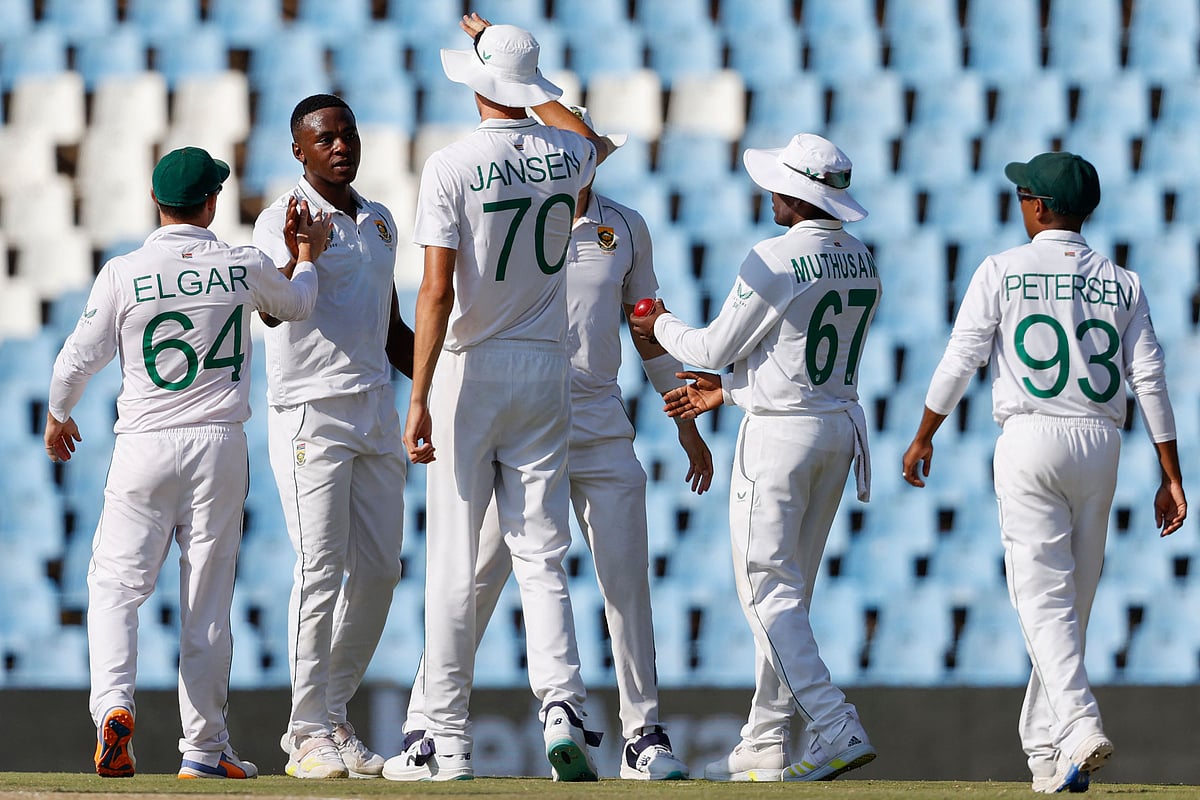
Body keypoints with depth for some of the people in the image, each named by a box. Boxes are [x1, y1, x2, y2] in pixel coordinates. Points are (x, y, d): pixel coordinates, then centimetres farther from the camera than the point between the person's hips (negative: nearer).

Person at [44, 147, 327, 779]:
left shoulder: (124, 275, -8)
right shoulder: (245, 269, -2)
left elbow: (78, 359, 1)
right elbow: (296, 305, 20)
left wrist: (58, 415, 20)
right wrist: (306, 255, 39)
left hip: (144, 447, -1)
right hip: (220, 446, 1)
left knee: (116, 584, 3)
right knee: (208, 599, 7)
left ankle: (113, 704, -21)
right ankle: (204, 747, 10)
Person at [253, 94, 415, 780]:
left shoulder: (380, 221, 16)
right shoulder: (282, 220, -6)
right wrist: (299, 251, -42)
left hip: (376, 412, 7)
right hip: (311, 409, -7)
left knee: (380, 569, 5)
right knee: (322, 571, -10)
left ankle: (331, 717, 15)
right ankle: (312, 732, -5)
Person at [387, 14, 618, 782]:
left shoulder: (451, 166, -12)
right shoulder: (565, 155, 1)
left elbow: (438, 291, -18)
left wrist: (420, 399, -18)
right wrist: (510, 55, 36)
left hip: (470, 371, -4)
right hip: (546, 371, 4)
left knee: (453, 566, 1)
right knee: (543, 559, 4)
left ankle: (448, 739, 3)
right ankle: (563, 708, -14)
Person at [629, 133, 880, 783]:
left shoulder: (776, 260, -18)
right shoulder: (861, 263, 8)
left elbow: (716, 348, -11)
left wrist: (661, 326, 10)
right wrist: (727, 391, 23)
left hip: (779, 435, -8)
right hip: (840, 430, 8)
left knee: (769, 592, -5)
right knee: (788, 593, 14)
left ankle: (837, 729, -17)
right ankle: (765, 746, 16)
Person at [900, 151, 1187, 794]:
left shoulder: (1003, 271, -1)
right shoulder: (1120, 284, 8)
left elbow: (960, 361, -3)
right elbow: (1150, 380, 3)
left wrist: (923, 439, 9)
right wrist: (1172, 477, 4)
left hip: (1030, 440, -4)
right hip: (1101, 446, 4)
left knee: (1042, 596, -9)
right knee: (1073, 599, 13)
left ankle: (1078, 724, -29)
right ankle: (1043, 746, 18)